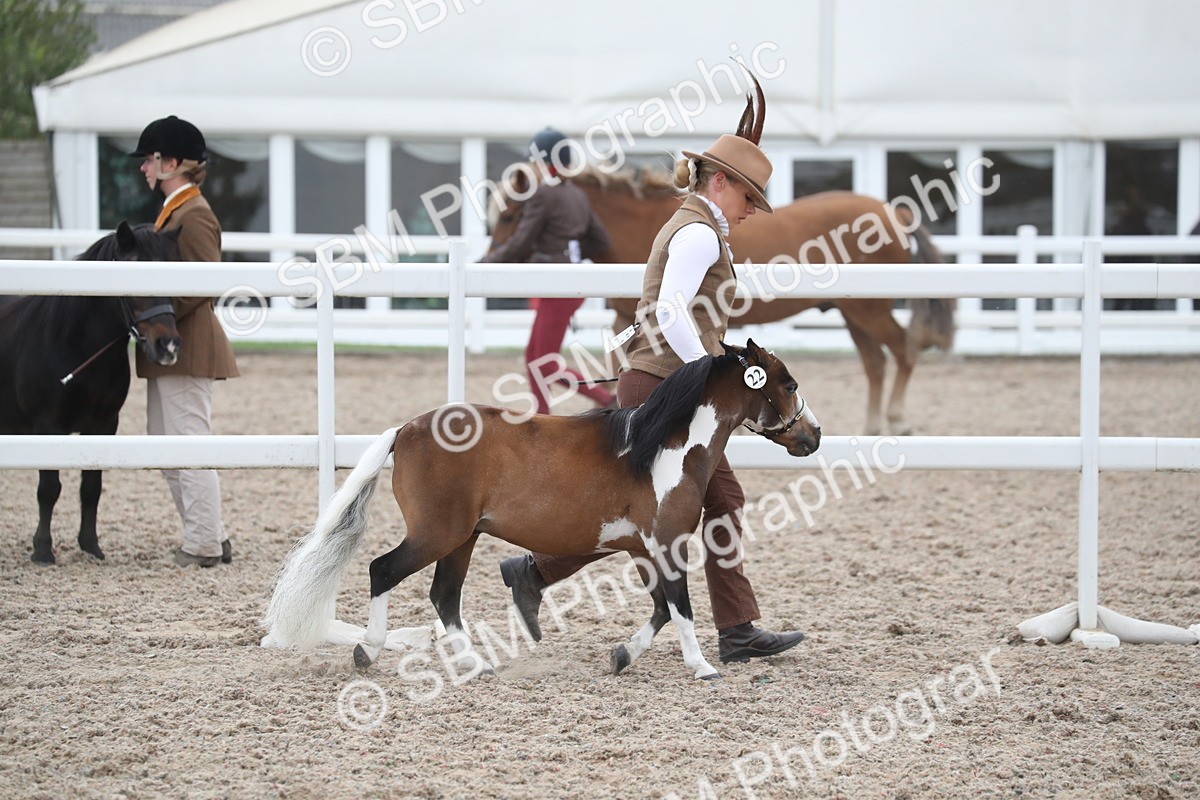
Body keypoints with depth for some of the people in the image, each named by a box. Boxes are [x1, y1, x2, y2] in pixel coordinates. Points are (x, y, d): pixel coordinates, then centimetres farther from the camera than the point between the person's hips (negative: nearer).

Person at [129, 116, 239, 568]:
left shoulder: (194, 216, -16)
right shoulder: (173, 211, 16)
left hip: (187, 345, -11)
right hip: (168, 347, 11)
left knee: (189, 444, -6)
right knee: (166, 446, 14)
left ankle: (204, 546, -2)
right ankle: (209, 537, 19)